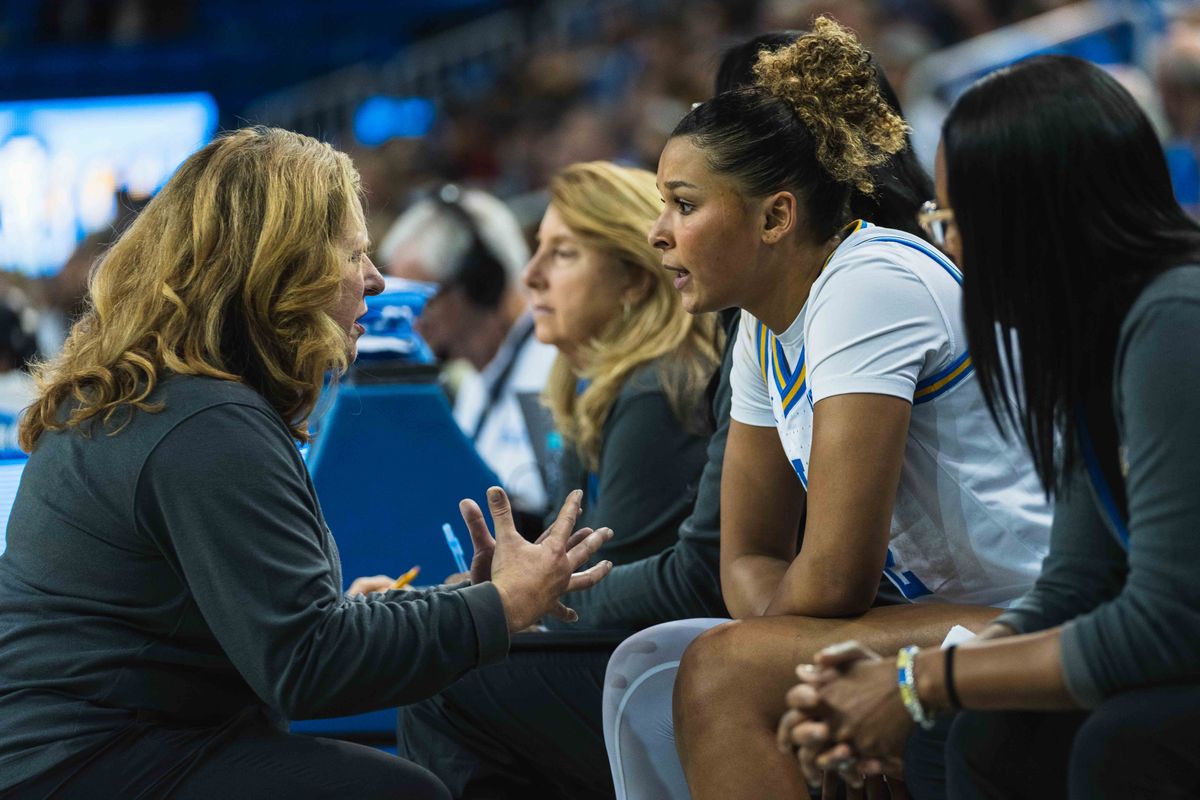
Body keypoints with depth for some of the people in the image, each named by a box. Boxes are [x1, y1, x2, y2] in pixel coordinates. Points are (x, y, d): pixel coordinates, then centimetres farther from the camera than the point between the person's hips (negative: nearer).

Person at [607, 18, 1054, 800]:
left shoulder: (871, 286, -16)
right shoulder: (768, 325, 11)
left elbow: (834, 580, -19)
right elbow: (750, 559, 13)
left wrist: (773, 639, 0)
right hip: (952, 618, 9)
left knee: (723, 671, -21)